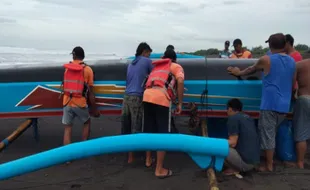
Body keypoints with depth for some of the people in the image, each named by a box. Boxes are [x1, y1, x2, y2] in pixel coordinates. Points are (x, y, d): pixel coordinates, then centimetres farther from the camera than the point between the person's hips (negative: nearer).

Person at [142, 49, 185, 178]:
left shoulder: (156, 67, 34)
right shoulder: (176, 66, 16)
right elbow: (180, 81, -3)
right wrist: (180, 103, -1)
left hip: (147, 96, 6)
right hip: (161, 99, -6)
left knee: (149, 130, 20)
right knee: (163, 134, 1)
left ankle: (148, 159, 35)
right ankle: (159, 169, 5)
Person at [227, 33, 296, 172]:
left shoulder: (266, 60, -7)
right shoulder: (292, 62, 10)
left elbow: (251, 69, 11)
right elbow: (292, 84, 18)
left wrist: (239, 73, 30)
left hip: (270, 104, -6)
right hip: (284, 105, 6)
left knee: (267, 134, 3)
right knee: (272, 132, 20)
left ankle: (269, 165, 11)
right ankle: (270, 159, 29)